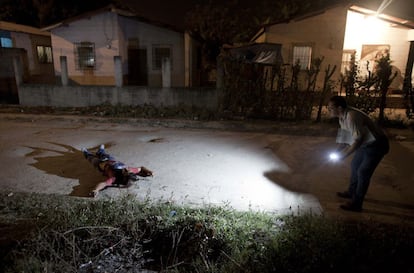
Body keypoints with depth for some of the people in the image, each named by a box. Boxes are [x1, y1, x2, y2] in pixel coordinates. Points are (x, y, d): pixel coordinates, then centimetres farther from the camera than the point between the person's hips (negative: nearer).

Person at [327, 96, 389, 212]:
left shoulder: (351, 116, -32)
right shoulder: (342, 117, -1)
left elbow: (358, 139, -30)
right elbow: (344, 137, 9)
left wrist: (345, 154, -24)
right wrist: (339, 151, 3)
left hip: (376, 145, -10)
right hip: (365, 144, 10)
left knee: (363, 172, -9)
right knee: (354, 165, 19)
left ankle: (356, 204, 0)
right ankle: (351, 192, 39)